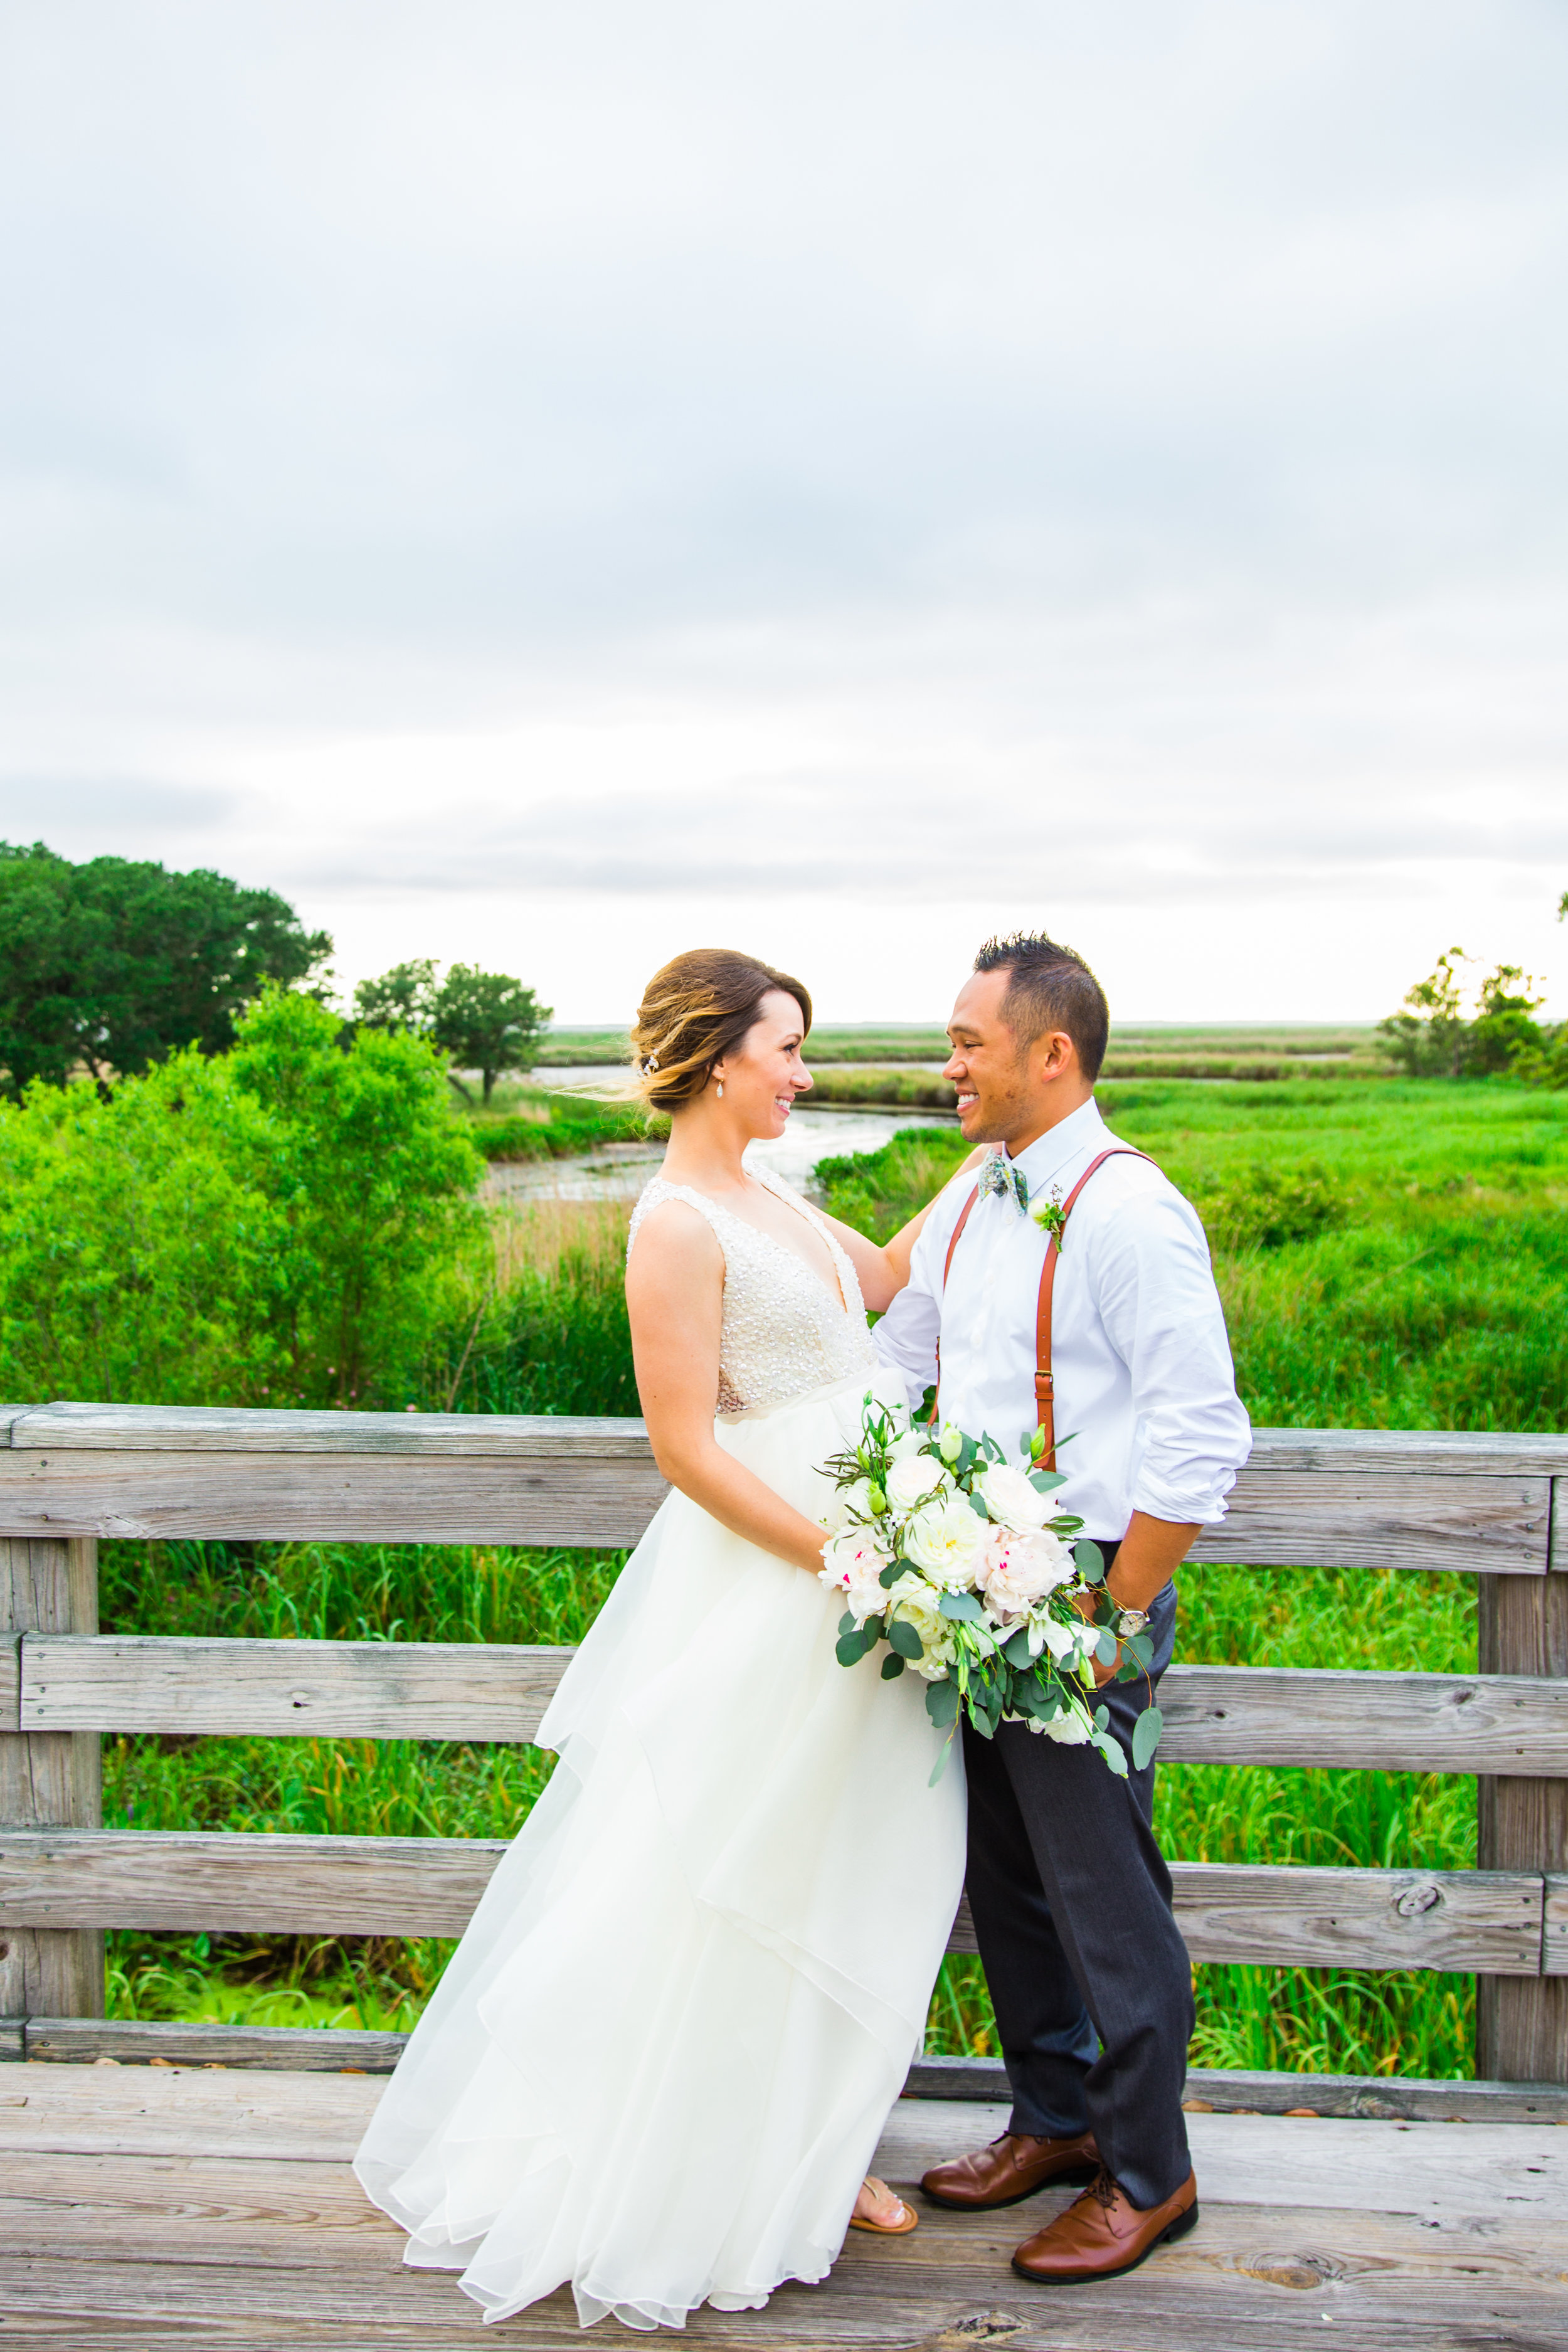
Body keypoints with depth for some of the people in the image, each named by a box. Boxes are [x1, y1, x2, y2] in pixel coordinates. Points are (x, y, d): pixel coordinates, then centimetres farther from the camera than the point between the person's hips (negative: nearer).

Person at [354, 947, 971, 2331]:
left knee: (847, 1876, 16)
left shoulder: (764, 1197, 9)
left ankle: (809, 2151, 33)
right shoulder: (678, 1228, -18)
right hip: (767, 1580, -9)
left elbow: (879, 1277, 24)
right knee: (746, 1889, 4)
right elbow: (688, 1448, -20)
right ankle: (715, 2184, 23)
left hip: (858, 1559, 9)